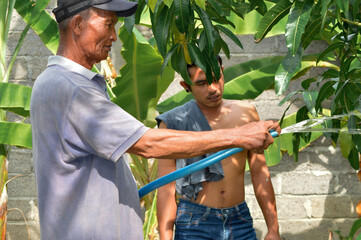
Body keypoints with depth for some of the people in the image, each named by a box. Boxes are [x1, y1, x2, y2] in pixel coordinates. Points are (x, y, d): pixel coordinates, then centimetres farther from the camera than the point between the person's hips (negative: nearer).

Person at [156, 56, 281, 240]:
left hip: (241, 223, 3)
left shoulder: (245, 113, 5)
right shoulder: (173, 123, -4)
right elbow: (166, 190, -5)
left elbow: (260, 174, 10)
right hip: (194, 225, -3)